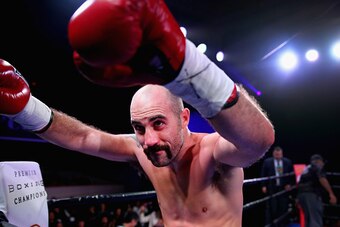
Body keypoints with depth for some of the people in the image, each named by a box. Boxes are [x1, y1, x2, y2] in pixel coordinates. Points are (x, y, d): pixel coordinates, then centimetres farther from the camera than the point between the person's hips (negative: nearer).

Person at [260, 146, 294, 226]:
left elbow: (292, 175, 11)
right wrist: (264, 186, -5)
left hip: (284, 188, 2)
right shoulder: (267, 162, 2)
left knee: (283, 208, 4)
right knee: (271, 208, -1)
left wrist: (290, 184, -1)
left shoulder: (288, 162, 7)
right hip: (271, 188, -2)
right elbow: (263, 175, 2)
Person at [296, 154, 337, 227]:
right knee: (316, 220, -11)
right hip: (311, 194, -8)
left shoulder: (306, 169, 26)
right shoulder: (318, 167, 5)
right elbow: (322, 179, -13)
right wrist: (331, 194, -17)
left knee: (308, 220, 14)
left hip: (300, 194, 8)